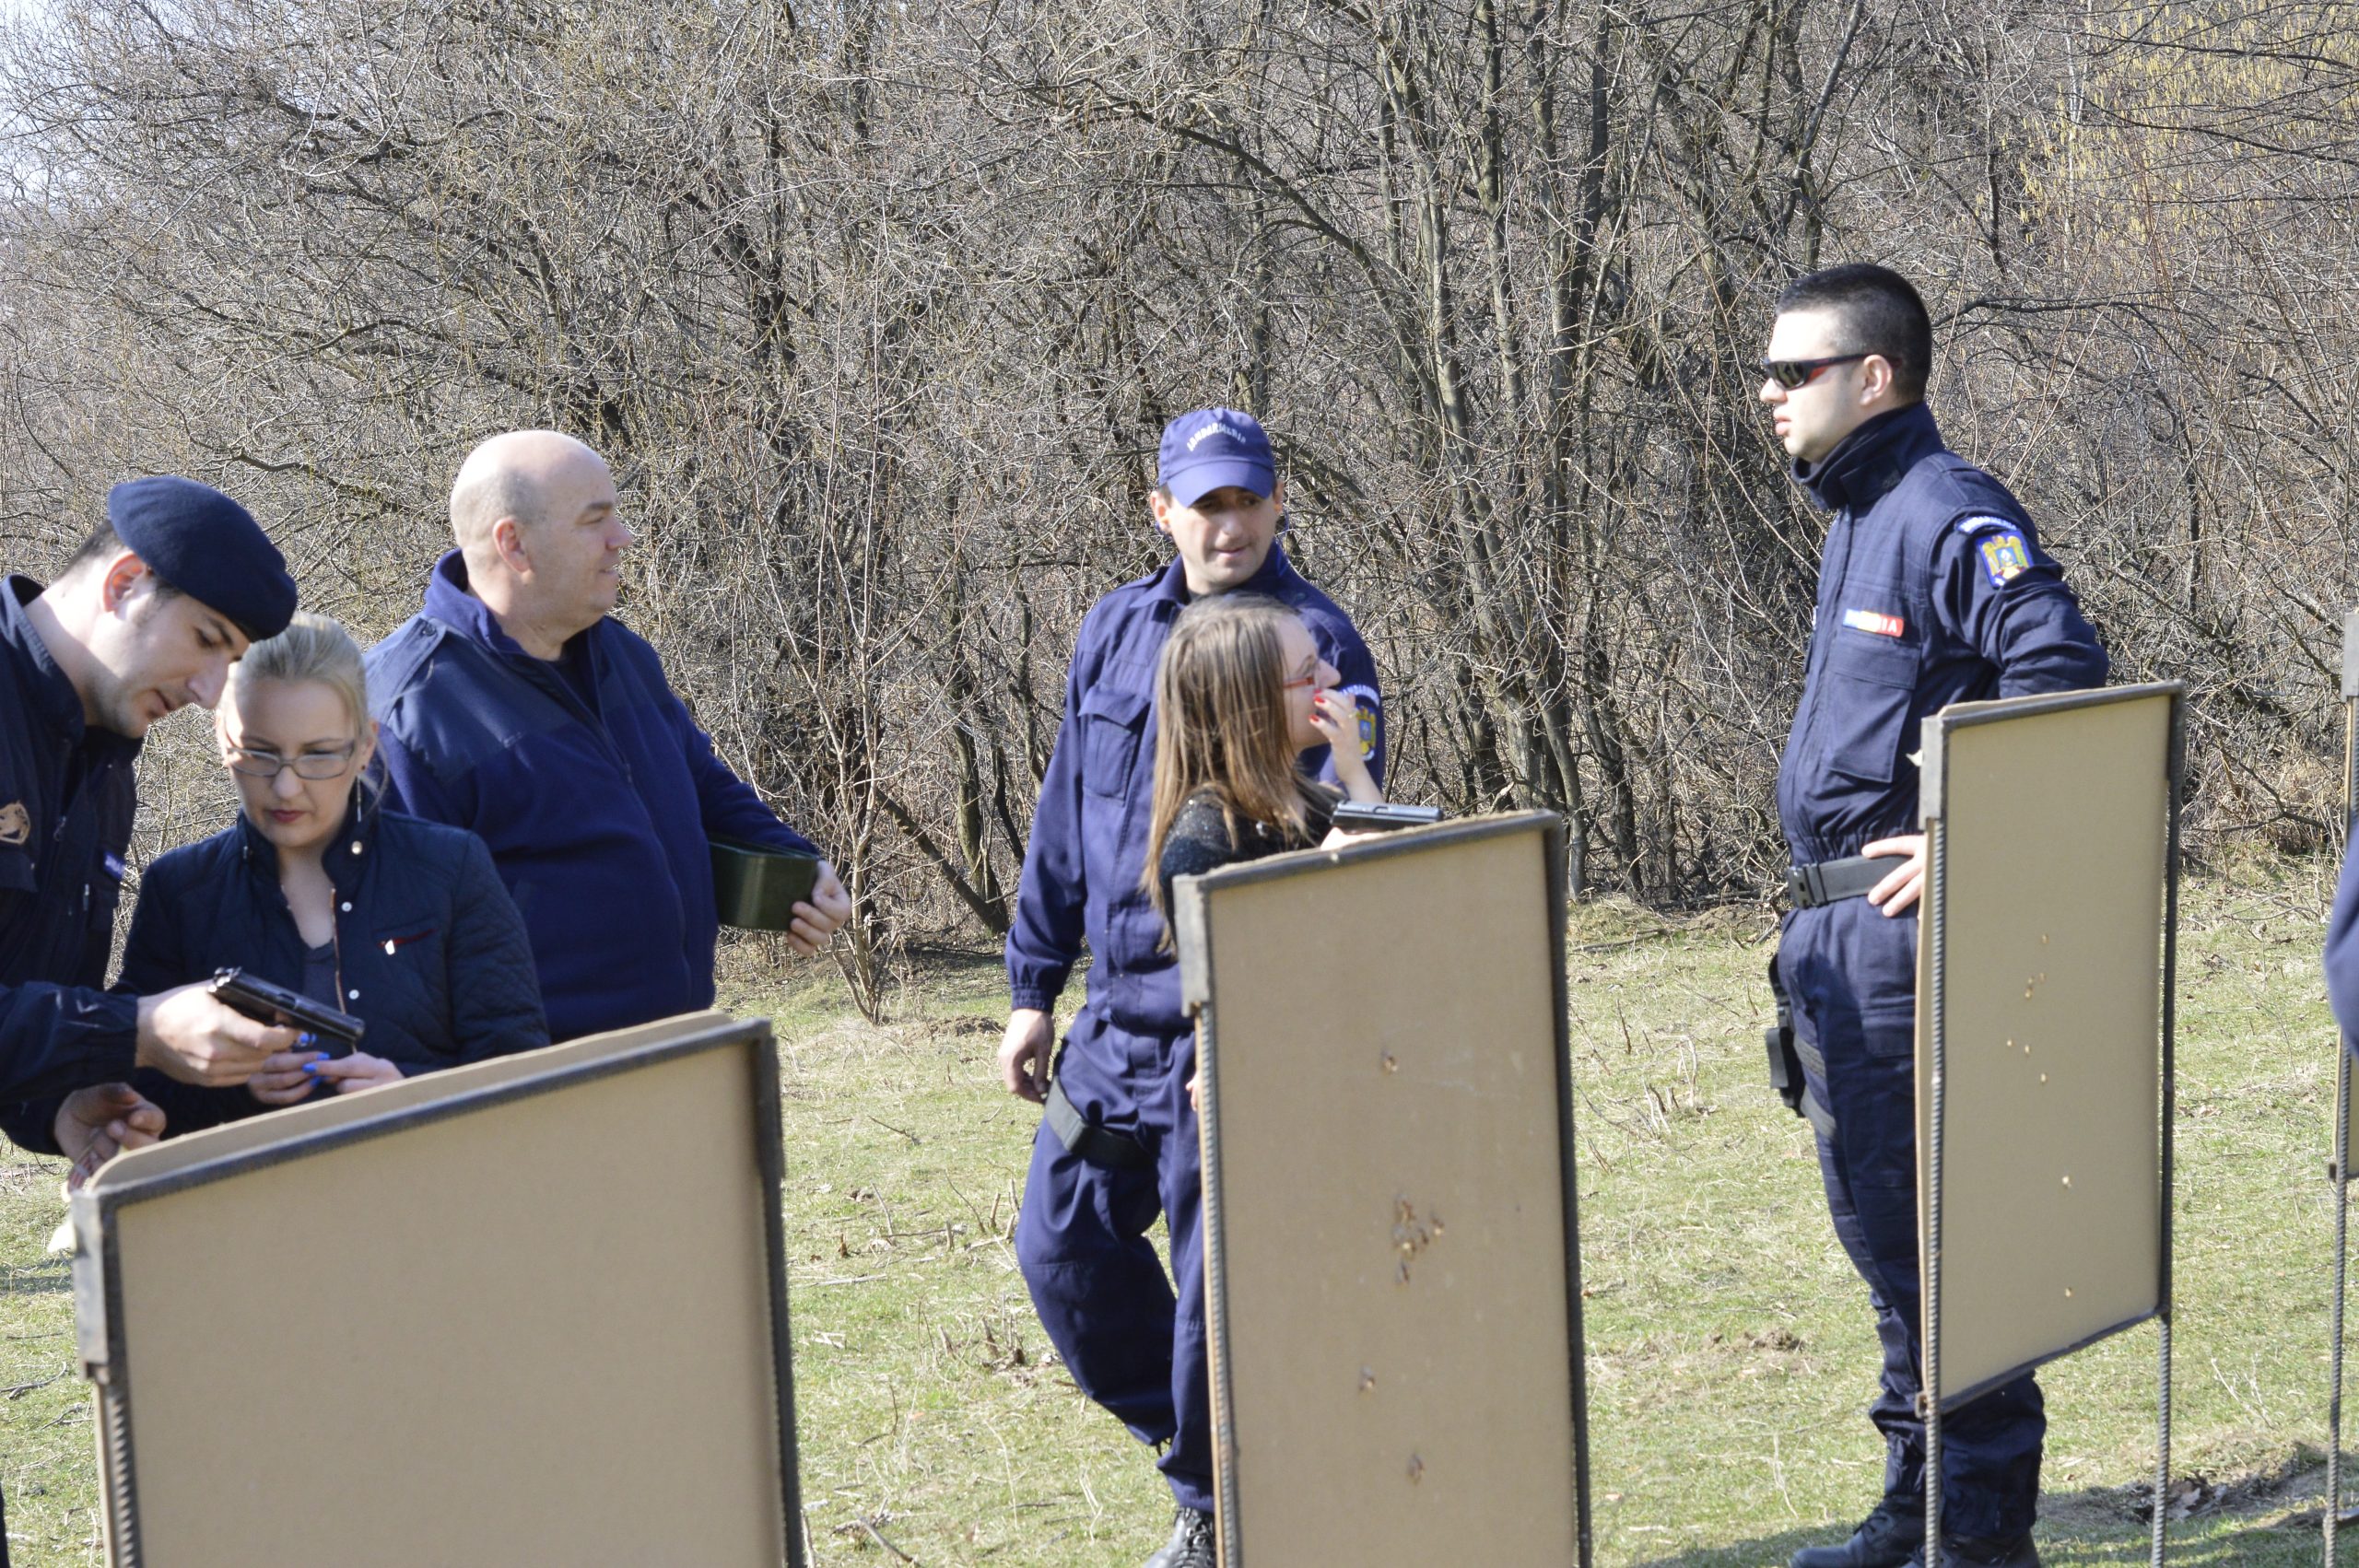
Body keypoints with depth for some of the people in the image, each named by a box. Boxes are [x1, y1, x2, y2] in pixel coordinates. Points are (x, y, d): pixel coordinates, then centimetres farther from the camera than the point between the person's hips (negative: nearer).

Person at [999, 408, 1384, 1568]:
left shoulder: (1314, 643, -9)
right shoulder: (1116, 632, 9)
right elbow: (1064, 819, 16)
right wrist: (1033, 988, 14)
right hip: (1117, 1015, 6)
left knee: (1215, 1281, -1)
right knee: (1063, 1246, 11)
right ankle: (1201, 1462, 29)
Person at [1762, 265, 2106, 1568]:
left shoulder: (1949, 517, -14)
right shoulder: (1853, 521, 17)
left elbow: (2062, 673, -26)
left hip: (1905, 928, -10)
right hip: (1836, 934, 10)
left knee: (1929, 1227, -6)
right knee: (1875, 1221, 16)